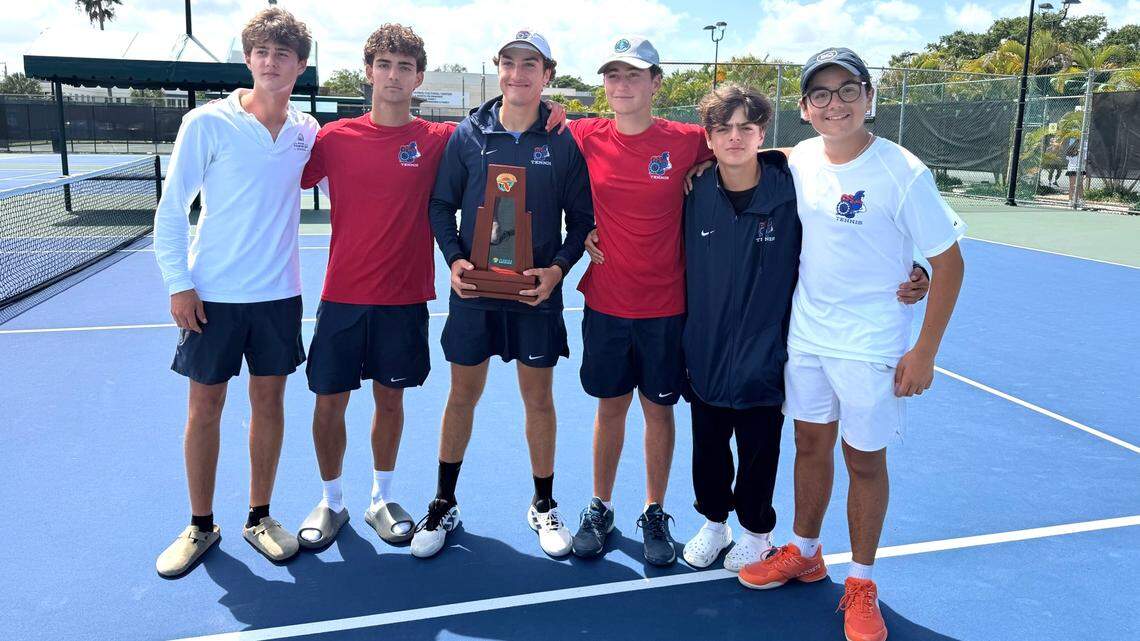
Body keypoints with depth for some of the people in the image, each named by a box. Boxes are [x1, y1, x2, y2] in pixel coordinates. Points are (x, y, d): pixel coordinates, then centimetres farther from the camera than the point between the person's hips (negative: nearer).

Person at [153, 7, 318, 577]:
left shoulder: (307, 132, 2)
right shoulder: (207, 124, -6)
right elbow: (170, 210, -4)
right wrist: (179, 284, -8)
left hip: (278, 294, 3)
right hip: (212, 294, -2)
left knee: (268, 401, 9)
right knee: (204, 408, 6)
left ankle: (259, 518, 25)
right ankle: (200, 525, 23)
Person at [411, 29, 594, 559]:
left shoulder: (563, 143, -2)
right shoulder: (468, 134, 1)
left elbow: (582, 218, 2)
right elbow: (441, 205, 5)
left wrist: (558, 268, -12)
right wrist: (454, 259, -9)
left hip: (537, 295, 0)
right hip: (473, 291, 1)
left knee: (539, 398, 9)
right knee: (462, 396, 10)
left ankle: (544, 506, 27)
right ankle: (444, 506, 26)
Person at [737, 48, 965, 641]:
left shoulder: (902, 173, -16)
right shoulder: (798, 160, -2)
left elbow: (948, 262, -11)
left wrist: (925, 351, -12)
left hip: (871, 345, -4)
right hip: (804, 335, 4)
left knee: (864, 461, 7)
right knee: (810, 444, 16)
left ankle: (860, 584, 26)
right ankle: (804, 554, 36)